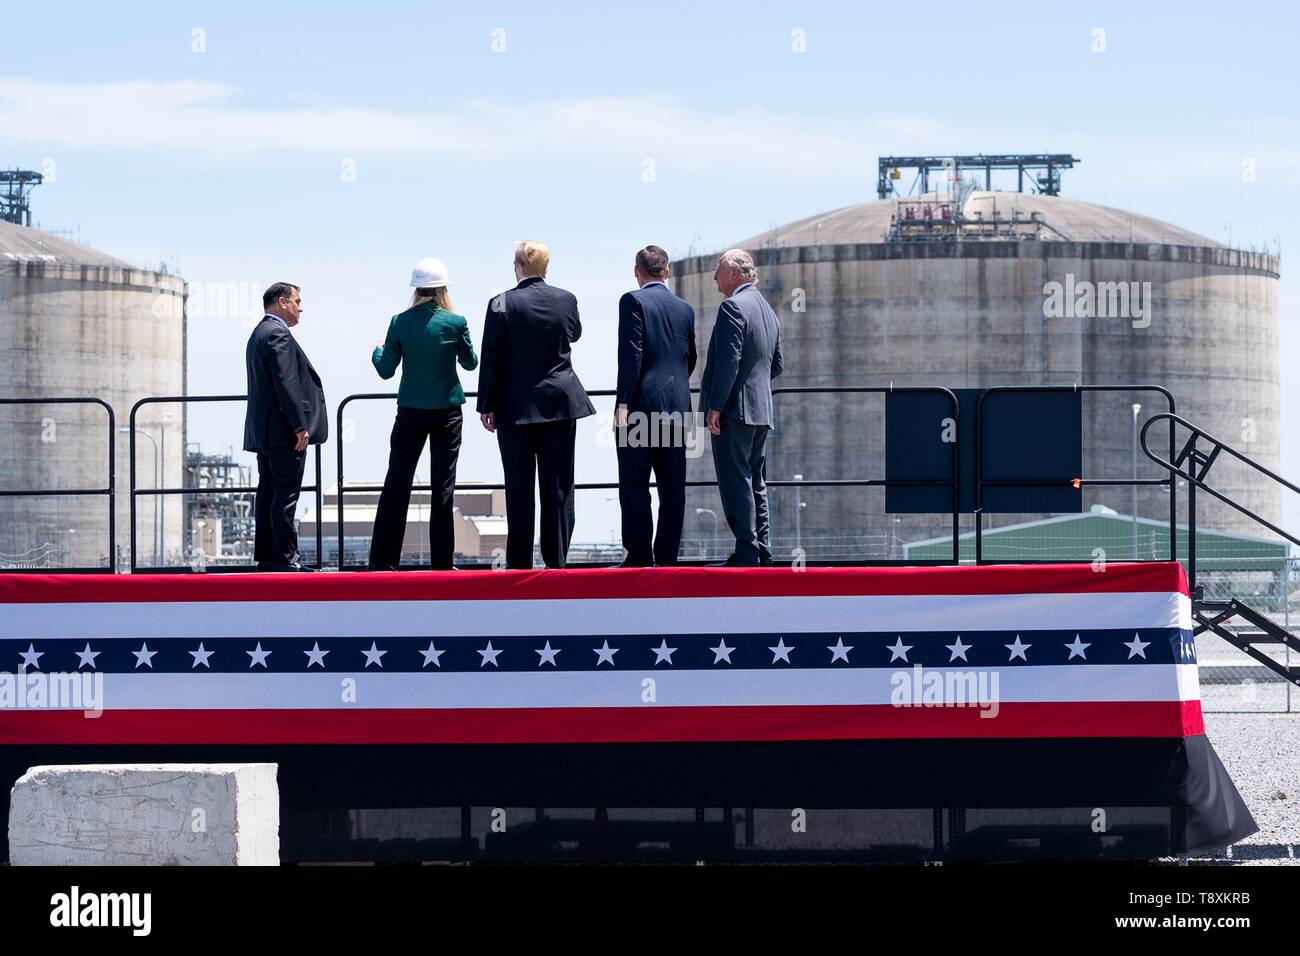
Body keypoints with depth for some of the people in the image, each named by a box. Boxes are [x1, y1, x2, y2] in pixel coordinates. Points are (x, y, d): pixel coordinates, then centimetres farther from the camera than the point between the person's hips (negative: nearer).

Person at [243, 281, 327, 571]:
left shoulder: (257, 335, 20)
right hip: (283, 431, -10)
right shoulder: (278, 334, -13)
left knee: (269, 493, 10)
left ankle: (266, 557, 11)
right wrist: (300, 426, -20)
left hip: (263, 432, 10)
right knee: (286, 494, -9)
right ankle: (285, 558, -10)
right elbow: (286, 384, -20)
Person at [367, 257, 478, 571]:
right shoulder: (455, 322, -9)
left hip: (410, 412, 1)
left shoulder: (400, 323, -6)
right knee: (443, 486, 3)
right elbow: (470, 363, 5)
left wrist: (378, 352, 19)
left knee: (396, 484, 7)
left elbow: (385, 370, -2)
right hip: (446, 411, -1)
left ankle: (383, 560, 7)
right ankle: (441, 562, 2)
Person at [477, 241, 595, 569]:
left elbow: (491, 359, -6)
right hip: (560, 404, 2)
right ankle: (556, 558, 6)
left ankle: (519, 562, 2)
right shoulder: (565, 300, 0)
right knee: (558, 486, 6)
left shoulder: (501, 304, -8)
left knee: (519, 488, 2)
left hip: (515, 406, -2)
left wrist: (487, 405, 0)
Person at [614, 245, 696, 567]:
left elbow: (631, 354, -13)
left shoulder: (633, 301, -5)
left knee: (633, 484, -2)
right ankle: (667, 556, 6)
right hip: (677, 406, 6)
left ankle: (639, 555, -7)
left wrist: (623, 403, -14)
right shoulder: (685, 309, 12)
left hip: (642, 403, -5)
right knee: (672, 485, 6)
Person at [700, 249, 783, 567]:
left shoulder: (732, 307, -13)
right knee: (755, 483, 13)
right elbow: (777, 364, 21)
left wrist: (715, 406, -18)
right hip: (761, 410, 9)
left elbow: (728, 360, -20)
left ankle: (746, 552, -11)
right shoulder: (767, 310, 17)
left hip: (734, 409, -9)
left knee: (735, 481, -8)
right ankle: (761, 550, 14)